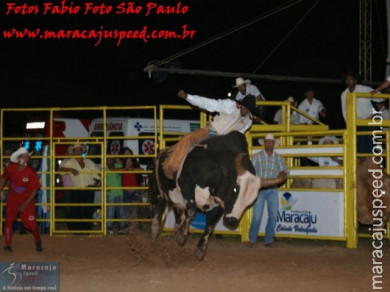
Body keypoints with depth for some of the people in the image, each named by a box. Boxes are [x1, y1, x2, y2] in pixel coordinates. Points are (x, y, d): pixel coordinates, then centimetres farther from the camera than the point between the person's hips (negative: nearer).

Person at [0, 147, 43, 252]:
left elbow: (35, 189, -13)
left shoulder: (31, 172, -18)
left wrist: (26, 204, -15)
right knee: (9, 220, -6)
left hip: (27, 201, -2)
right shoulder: (10, 168, -11)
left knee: (31, 223, -3)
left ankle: (38, 241, 25)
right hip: (12, 199, 2)